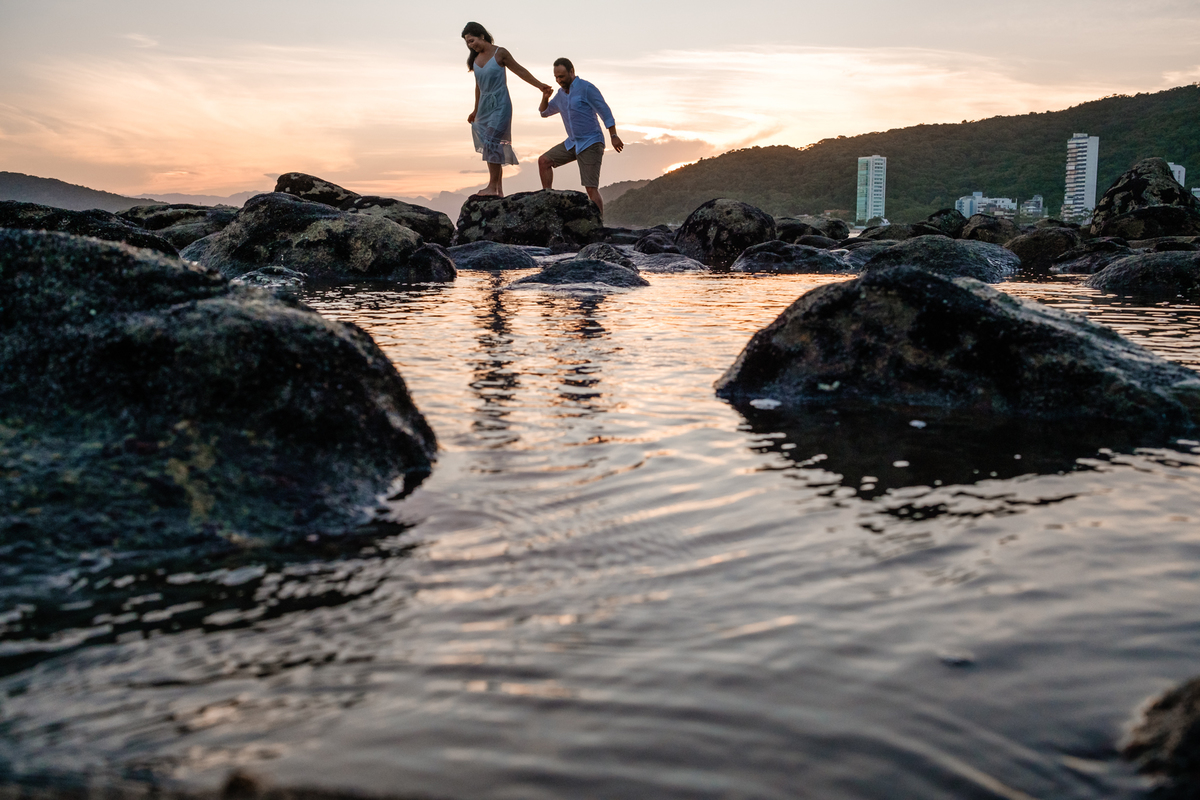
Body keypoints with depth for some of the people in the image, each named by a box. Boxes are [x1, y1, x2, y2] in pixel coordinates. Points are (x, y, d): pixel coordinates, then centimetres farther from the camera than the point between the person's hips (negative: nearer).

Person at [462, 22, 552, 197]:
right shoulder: (475, 59, 12)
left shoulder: (499, 53, -6)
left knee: (492, 142, -18)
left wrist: (539, 85, -3)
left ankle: (492, 186, -17)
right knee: (492, 148, 4)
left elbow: (520, 71, 0)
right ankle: (499, 191, 7)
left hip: (500, 105, -6)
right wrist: (476, 110, 25)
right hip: (485, 106, 6)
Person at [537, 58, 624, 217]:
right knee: (544, 161, 0)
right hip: (573, 143, 8)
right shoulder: (561, 94, 11)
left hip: (591, 144, -8)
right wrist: (545, 97, -1)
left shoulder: (586, 88, -13)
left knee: (591, 188, -13)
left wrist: (614, 136, -18)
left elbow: (605, 111, -13)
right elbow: (544, 112, 20)